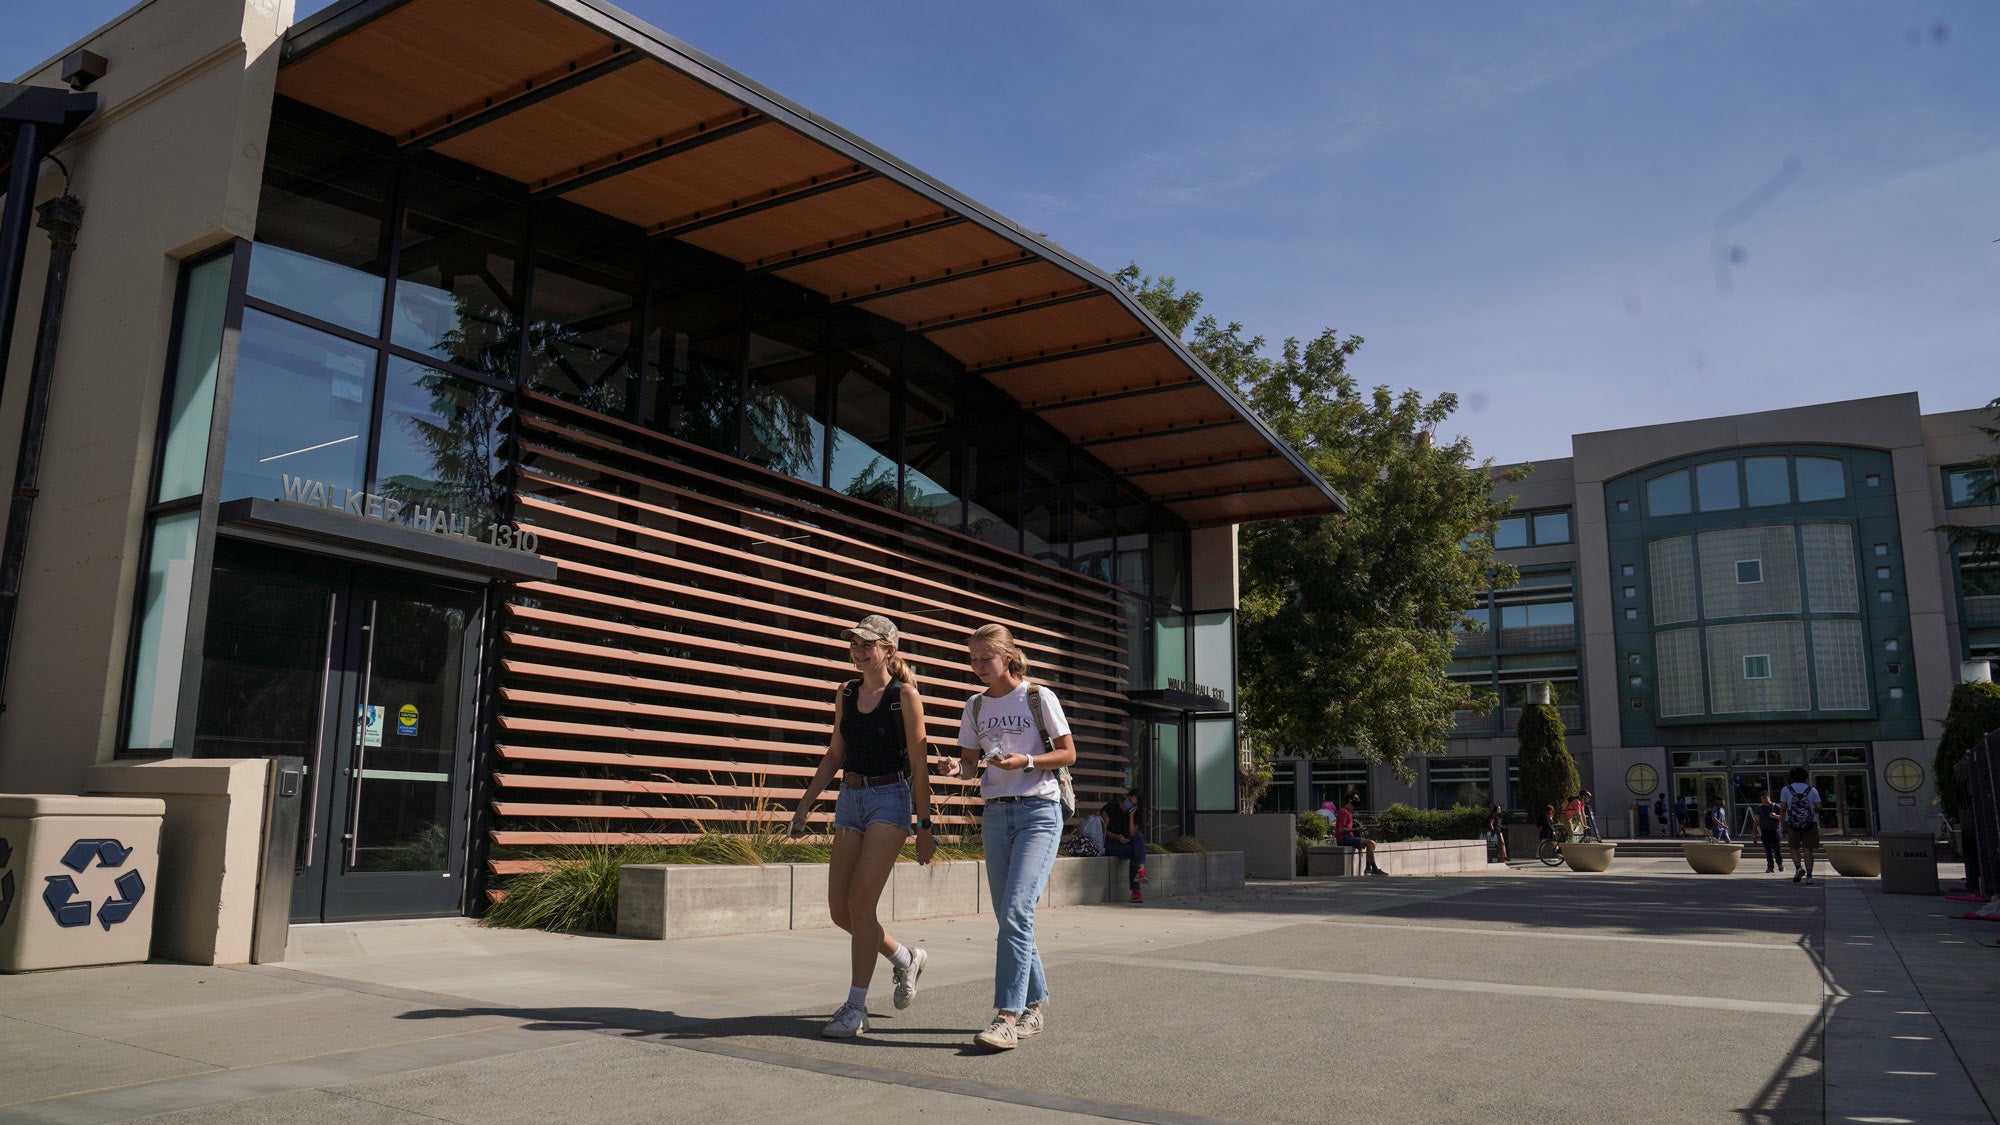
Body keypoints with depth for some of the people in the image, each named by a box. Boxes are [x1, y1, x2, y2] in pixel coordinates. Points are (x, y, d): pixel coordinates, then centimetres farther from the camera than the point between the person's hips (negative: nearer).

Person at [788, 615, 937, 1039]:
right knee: (839, 909, 4)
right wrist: (805, 804, 14)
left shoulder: (905, 696, -7)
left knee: (860, 903, -12)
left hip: (890, 800, -6)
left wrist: (924, 826, -9)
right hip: (850, 798, 7)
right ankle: (906, 959, 27)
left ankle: (856, 1008, -1)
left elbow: (919, 766, -7)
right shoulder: (846, 694, 10)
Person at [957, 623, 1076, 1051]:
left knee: (1016, 912, -16)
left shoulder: (1039, 697, -3)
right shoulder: (976, 706, 11)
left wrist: (1025, 761, -17)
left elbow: (1068, 754, -1)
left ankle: (1008, 1015, -15)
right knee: (1009, 917, 7)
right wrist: (964, 768, -7)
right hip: (995, 814, 6)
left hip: (1038, 811, -6)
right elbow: (969, 760, 16)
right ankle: (1035, 1007, 21)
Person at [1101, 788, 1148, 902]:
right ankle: (1136, 891, -31)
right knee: (1134, 852, -29)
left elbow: (1132, 835, -5)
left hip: (1125, 843, 5)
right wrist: (1117, 837, -23)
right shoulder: (1110, 808, -5)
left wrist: (1131, 816, -10)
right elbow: (1103, 831, -7)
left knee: (1139, 837, -27)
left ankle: (1141, 869, -43)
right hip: (1109, 843, -5)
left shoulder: (1132, 813, 8)